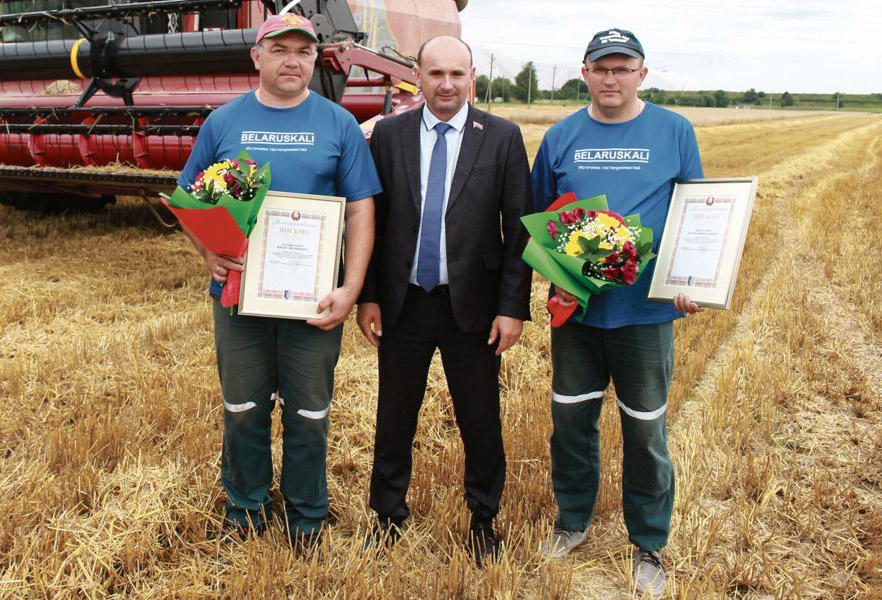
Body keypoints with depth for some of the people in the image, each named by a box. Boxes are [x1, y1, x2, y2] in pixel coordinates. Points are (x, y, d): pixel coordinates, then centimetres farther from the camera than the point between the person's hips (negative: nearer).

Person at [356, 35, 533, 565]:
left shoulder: (503, 137, -2)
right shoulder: (389, 134, 3)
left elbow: (519, 227, -3)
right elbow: (370, 221, 4)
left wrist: (513, 306, -8)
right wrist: (368, 296, 0)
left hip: (472, 306, -1)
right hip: (403, 303, 2)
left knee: (481, 421, 11)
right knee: (395, 418, 14)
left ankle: (484, 520, 33)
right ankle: (389, 515, 34)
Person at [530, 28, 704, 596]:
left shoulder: (674, 131, 1)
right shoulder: (561, 137, 5)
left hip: (646, 309, -2)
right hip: (574, 308, 2)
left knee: (646, 431, 8)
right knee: (571, 419, 13)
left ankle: (649, 545, 28)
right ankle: (573, 521, 35)